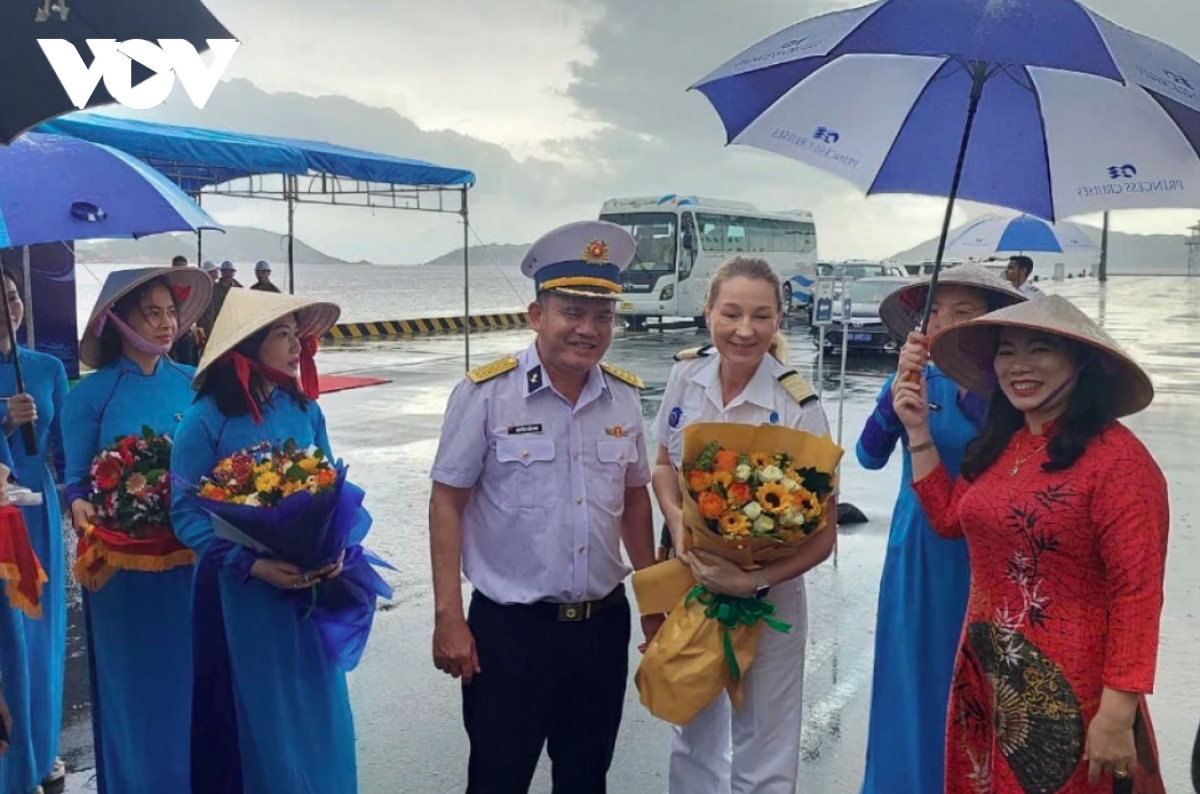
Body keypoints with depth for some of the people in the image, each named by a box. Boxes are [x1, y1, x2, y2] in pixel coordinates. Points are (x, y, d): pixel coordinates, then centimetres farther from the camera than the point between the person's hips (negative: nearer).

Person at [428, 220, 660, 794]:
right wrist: (447, 616, -12)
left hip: (604, 623, 4)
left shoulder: (625, 397, 1)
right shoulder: (486, 393, -13)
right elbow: (447, 503, -9)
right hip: (509, 627, -4)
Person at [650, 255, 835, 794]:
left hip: (764, 596, -4)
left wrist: (757, 582, -27)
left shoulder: (798, 407, -20)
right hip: (689, 584, 4)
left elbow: (823, 533, -14)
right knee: (693, 738, 21)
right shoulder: (687, 374, -8)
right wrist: (677, 521, -12)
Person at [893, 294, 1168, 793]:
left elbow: (1137, 593, -20)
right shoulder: (998, 445, 6)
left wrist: (1117, 713, -22)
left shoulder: (1116, 458, -19)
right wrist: (918, 431, 11)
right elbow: (948, 518, 16)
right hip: (983, 677, 8)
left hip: (1068, 694, -8)